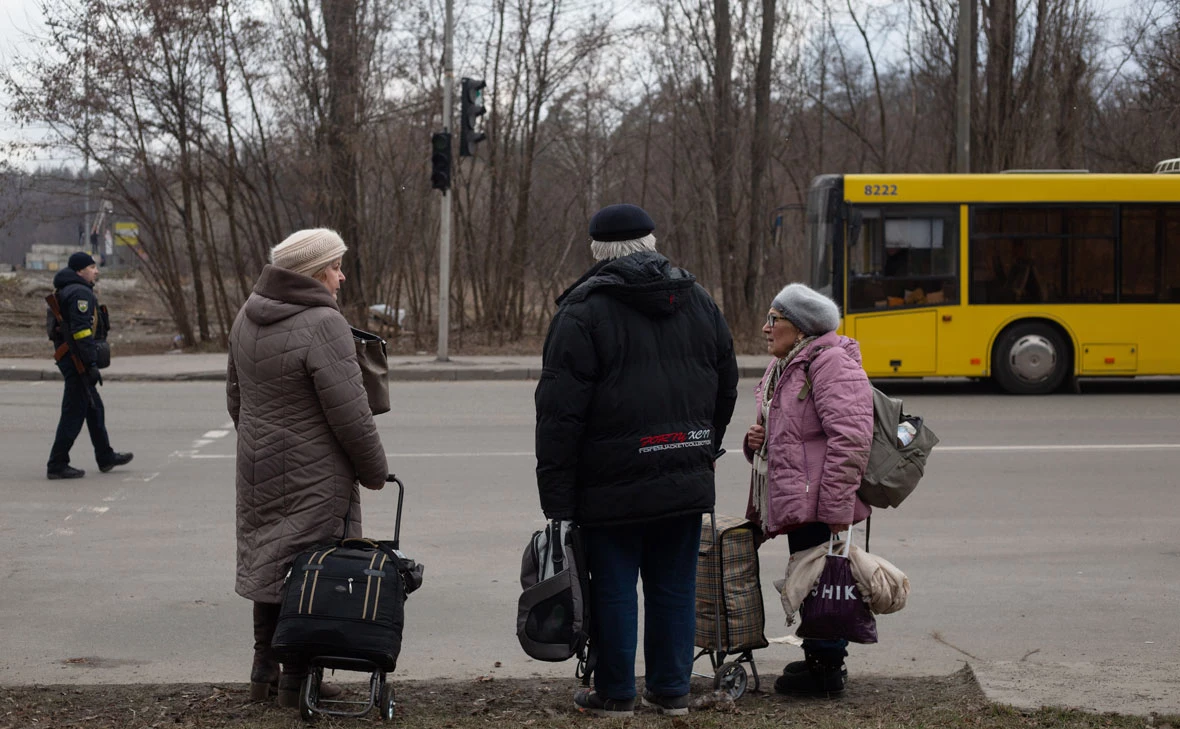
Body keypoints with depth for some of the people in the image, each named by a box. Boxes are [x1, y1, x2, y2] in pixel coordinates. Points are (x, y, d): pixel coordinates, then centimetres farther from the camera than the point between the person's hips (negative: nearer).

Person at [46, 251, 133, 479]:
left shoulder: (67, 292, 18)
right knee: (74, 413, -6)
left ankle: (106, 457, 29)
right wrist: (92, 364, -24)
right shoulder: (80, 293, -16)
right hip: (78, 360, -11)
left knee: (95, 409, 19)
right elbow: (81, 332, -24)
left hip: (68, 358, 11)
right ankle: (57, 465, -3)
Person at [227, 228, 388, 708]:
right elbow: (350, 413, -21)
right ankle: (298, 681, 6)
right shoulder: (323, 326, -21)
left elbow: (236, 393, 16)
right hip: (314, 476, -8)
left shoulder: (249, 316, 5)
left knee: (269, 562, 17)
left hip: (259, 468, 8)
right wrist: (375, 471, -8)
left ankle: (264, 671, 25)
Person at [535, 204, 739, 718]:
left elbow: (559, 412, -12)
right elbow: (726, 387, 18)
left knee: (614, 587, 4)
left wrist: (556, 496, -9)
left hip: (614, 485, -5)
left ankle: (614, 693, 11)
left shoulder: (583, 311, -9)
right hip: (687, 482, 5)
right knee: (675, 586, 12)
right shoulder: (697, 300, 10)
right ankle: (671, 690, 17)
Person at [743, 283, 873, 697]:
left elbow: (850, 438, -22)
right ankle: (817, 658, 25)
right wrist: (758, 438, 8)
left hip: (819, 507, -10)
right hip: (795, 501, 10)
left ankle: (827, 668, 3)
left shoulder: (830, 364, -14)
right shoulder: (783, 367, 19)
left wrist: (837, 508, -25)